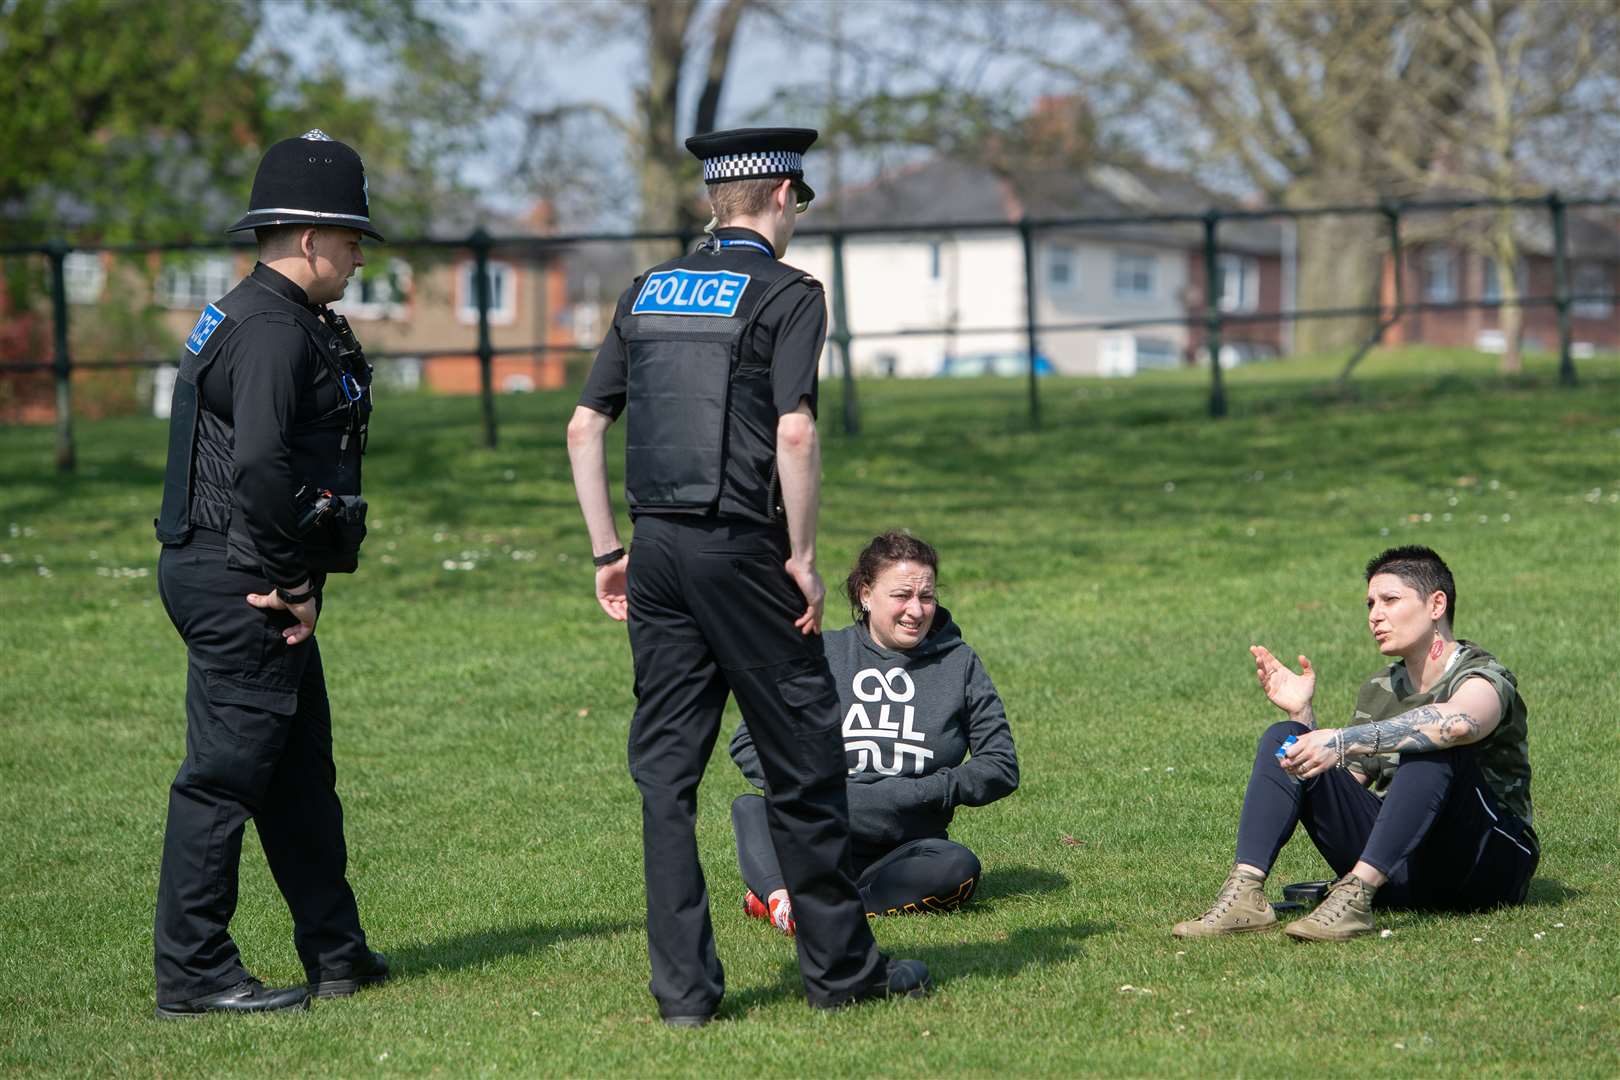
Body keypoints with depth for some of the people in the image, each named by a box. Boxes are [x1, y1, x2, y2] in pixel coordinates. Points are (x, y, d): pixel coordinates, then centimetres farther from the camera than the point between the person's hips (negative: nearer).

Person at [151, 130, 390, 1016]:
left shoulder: (270, 318, 17)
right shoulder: (272, 330, -17)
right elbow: (259, 464, -29)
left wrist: (296, 580, 14)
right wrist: (293, 582, -19)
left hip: (257, 586, 11)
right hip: (240, 585, -11)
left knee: (301, 768, 16)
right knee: (225, 772, -5)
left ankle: (335, 953, 25)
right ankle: (192, 975, -1)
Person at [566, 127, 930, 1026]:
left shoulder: (647, 292, 13)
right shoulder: (786, 293, -5)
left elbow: (583, 426, 11)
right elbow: (794, 433, -16)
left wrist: (609, 552, 14)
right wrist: (803, 557, -8)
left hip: (656, 548, 6)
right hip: (738, 548, -5)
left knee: (666, 768, 6)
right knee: (802, 758, 6)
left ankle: (682, 986, 6)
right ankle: (838, 965, 14)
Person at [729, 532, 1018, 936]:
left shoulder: (959, 664, 8)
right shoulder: (824, 654, 6)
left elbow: (1001, 766, 6)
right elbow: (748, 743, 5)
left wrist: (923, 793, -9)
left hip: (904, 848, 0)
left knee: (959, 868, -33)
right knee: (750, 808, -26)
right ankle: (781, 893, -54)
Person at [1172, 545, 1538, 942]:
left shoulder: (1483, 679, -9)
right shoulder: (1378, 691, 15)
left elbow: (1459, 723, -36)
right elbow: (1342, 785, 12)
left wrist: (1342, 741, -39)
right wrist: (1303, 714, -1)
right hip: (1400, 873, 6)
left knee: (1432, 746, -34)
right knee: (1282, 738, -4)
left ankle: (1356, 895, -40)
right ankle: (1245, 892, -24)